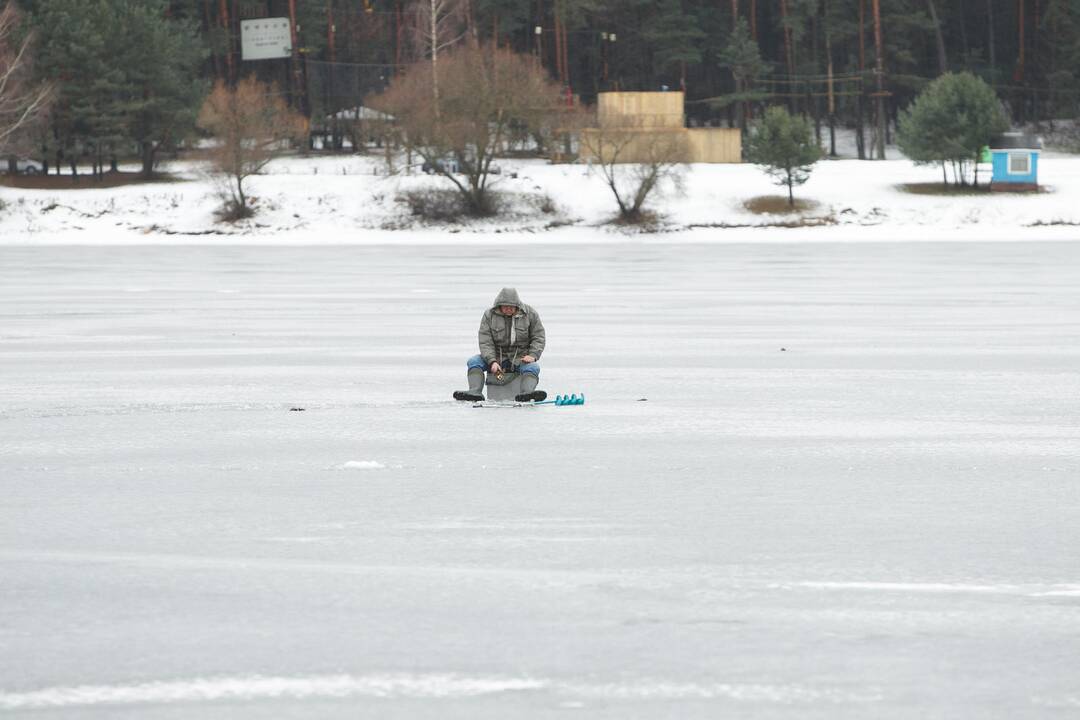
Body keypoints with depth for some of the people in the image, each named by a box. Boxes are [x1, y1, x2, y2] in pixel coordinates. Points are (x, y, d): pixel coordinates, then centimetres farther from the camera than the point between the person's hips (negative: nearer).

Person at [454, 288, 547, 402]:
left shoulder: (530, 314, -2)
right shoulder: (489, 315, -3)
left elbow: (539, 337, 3)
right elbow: (485, 342, -8)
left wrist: (533, 355, -16)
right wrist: (492, 362, -24)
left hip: (521, 358, -1)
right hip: (497, 357, 2)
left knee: (533, 367, -34)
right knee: (474, 362, -21)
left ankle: (526, 393, -60)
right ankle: (475, 392, -42)